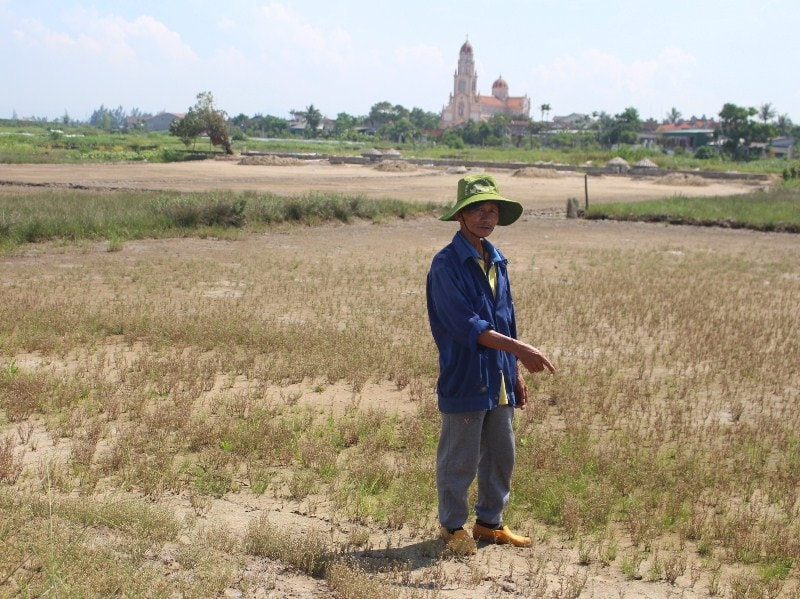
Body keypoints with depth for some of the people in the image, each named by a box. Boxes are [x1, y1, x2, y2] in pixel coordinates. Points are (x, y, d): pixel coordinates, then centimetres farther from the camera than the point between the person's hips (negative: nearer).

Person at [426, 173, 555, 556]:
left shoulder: (496, 261, 11)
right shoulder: (446, 264, -14)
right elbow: (466, 325, -22)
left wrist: (516, 375, 16)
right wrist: (520, 349, -27)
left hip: (499, 380, 7)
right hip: (464, 379, -7)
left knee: (502, 455, 15)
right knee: (459, 460, 5)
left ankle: (490, 521, 31)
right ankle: (452, 526, 23)